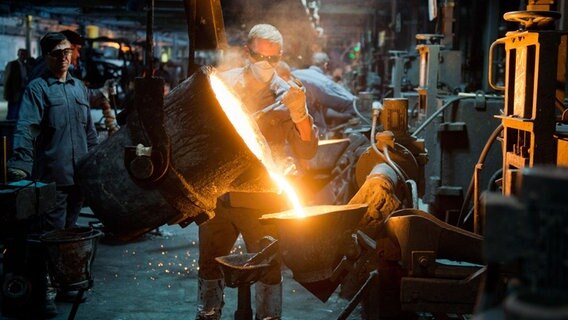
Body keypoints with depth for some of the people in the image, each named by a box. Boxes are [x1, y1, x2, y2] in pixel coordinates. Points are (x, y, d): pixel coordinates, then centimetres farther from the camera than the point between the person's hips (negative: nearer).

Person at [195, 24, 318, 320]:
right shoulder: (223, 83, 0)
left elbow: (307, 151, -8)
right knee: (210, 263, 16)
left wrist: (299, 114, -24)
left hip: (262, 199, -2)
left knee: (268, 268, 4)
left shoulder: (286, 95, -3)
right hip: (217, 193, 2)